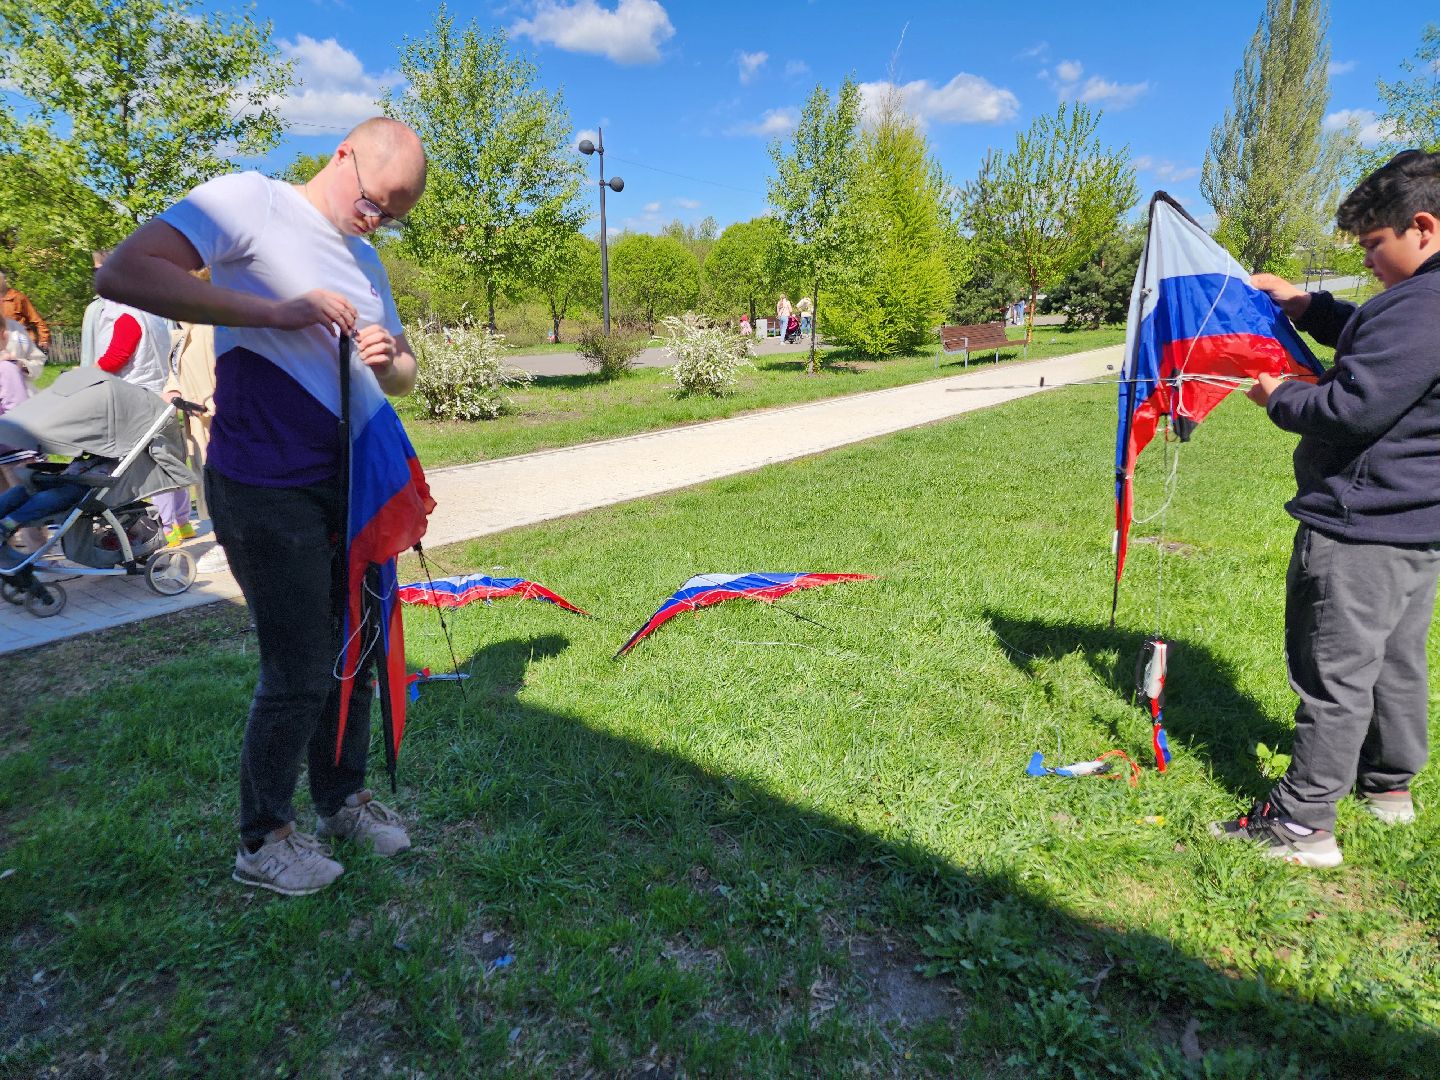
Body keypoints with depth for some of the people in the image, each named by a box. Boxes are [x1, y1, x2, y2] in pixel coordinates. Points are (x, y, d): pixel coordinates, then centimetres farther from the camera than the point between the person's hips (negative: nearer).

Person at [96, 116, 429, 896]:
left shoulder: (365, 260, 18)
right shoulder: (252, 203, -7)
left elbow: (404, 373, 20)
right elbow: (123, 274, -19)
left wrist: (388, 360, -3)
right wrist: (275, 311, -24)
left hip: (349, 484, 8)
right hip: (267, 490, -8)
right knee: (299, 673, -1)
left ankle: (343, 799, 35)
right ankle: (261, 842, 21)